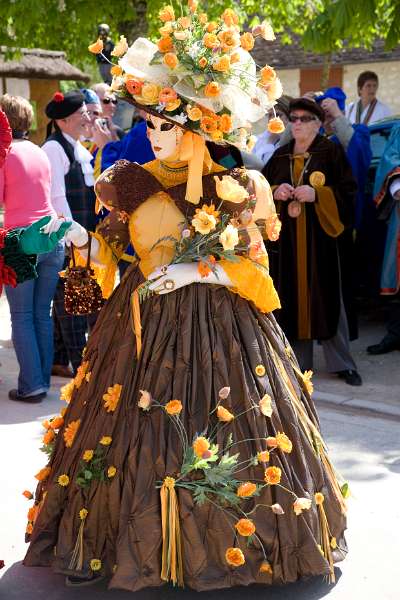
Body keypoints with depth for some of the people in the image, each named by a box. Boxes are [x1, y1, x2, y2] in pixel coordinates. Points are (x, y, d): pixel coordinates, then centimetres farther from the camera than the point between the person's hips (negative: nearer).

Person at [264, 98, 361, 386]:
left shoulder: (332, 152, 0)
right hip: (286, 237, 3)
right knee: (292, 295, 2)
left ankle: (342, 362, 7)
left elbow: (348, 190, -5)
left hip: (319, 235, -3)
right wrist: (276, 193, -7)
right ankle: (299, 359, 12)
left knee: (325, 295, -2)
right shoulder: (280, 156, 12)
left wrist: (315, 194, -17)